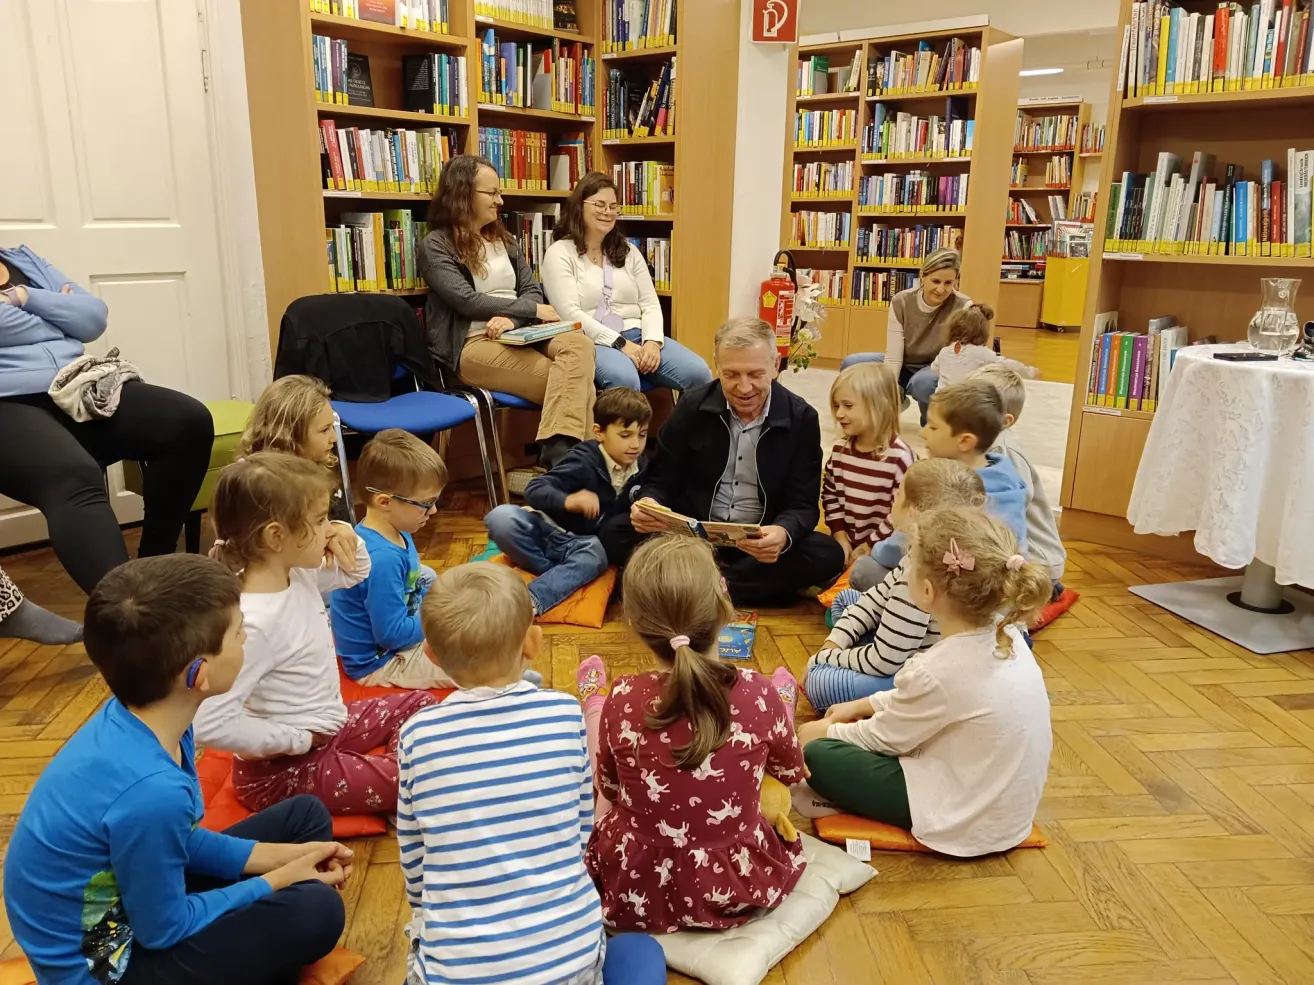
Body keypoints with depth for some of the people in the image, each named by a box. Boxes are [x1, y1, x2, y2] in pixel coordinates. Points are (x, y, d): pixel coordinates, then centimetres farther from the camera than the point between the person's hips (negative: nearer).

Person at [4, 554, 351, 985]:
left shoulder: (138, 716, -12)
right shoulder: (151, 790, -38)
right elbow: (165, 928, -21)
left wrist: (277, 856, 0)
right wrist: (278, 880, -10)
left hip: (128, 898, 8)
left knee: (307, 815, 10)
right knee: (317, 911, -20)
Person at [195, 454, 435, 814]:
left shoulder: (298, 574, -6)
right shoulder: (253, 624, -33)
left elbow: (355, 573, 15)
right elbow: (211, 723, -37)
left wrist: (352, 543, -9)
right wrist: (295, 739, -24)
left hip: (326, 726, 9)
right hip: (283, 770, -9)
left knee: (417, 703, 19)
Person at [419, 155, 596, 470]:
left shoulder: (504, 240, 20)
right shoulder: (435, 245, 0)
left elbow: (533, 290, 11)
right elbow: (467, 301, -11)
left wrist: (512, 319, -12)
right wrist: (532, 310, -8)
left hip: (520, 332, 6)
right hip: (473, 344, -6)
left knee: (579, 344, -30)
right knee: (570, 381, -28)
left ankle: (560, 453, -39)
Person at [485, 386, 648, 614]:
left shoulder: (640, 468, 2)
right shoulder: (584, 461, -16)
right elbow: (534, 490, -21)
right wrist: (567, 501, -40)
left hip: (581, 544, 3)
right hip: (546, 529, -3)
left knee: (595, 555, -35)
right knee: (501, 518, -32)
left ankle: (531, 601, -48)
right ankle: (554, 573, -18)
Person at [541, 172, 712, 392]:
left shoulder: (629, 251, 19)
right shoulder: (559, 254, 2)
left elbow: (650, 304, 12)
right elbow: (570, 313, -9)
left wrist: (652, 341, -10)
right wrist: (619, 343, -18)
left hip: (636, 335, 5)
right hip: (592, 342, -5)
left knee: (699, 373, -20)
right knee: (624, 379, -40)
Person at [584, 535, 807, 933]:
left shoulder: (623, 701, -21)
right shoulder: (756, 693, -21)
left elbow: (610, 788, 0)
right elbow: (791, 770, 2)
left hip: (637, 891, 0)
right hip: (740, 890, 1)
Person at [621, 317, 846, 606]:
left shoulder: (801, 419, -5)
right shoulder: (692, 406, -2)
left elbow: (803, 504, -7)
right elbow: (662, 480, 2)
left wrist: (784, 534, -32)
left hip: (761, 544, 0)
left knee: (828, 555, -30)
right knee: (614, 537, -25)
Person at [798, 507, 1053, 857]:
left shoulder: (936, 672, -31)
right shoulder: (1003, 633, -7)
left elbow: (883, 739, -11)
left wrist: (828, 731, 7)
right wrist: (865, 705, 16)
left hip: (966, 821, -8)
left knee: (817, 755, -7)